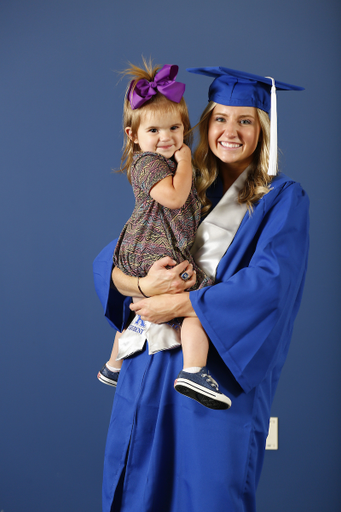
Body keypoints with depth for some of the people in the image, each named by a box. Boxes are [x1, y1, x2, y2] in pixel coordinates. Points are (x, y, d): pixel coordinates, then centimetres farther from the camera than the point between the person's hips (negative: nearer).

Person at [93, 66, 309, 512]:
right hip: (153, 362, 4)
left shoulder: (283, 199, 1)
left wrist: (179, 303, -16)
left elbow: (270, 283, -14)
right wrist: (144, 285, -16)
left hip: (224, 366, -4)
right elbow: (109, 261, 6)